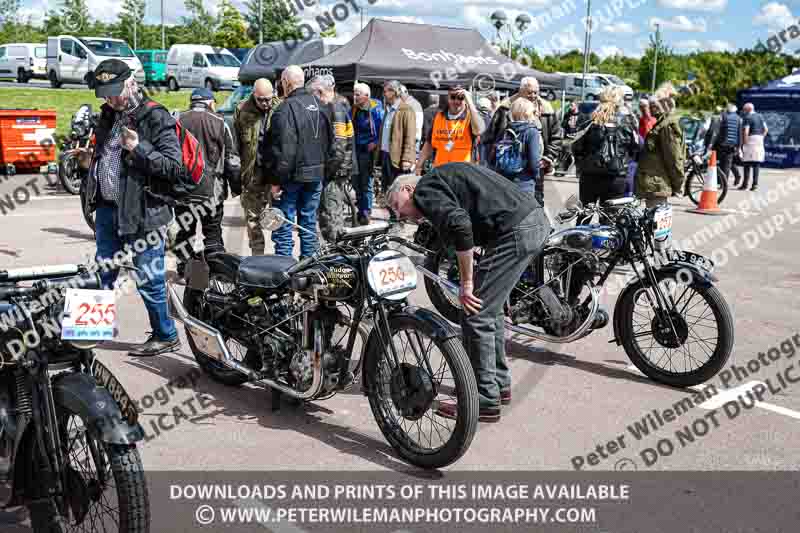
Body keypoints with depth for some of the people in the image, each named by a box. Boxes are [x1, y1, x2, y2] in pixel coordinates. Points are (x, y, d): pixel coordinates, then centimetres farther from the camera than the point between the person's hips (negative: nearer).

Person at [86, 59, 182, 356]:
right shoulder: (109, 115, 13)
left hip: (141, 212, -8)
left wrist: (139, 149, -24)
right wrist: (89, 158, 12)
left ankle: (166, 336, 16)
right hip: (107, 209, 8)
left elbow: (175, 168, -18)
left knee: (148, 280, 1)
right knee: (103, 274, 19)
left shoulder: (156, 119, -11)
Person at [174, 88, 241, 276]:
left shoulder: (177, 122, 4)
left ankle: (184, 271, 20)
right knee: (213, 233, 5)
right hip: (211, 190, -2)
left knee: (185, 232, 13)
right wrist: (236, 187, 7)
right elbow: (231, 159, -1)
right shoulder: (219, 123, -2)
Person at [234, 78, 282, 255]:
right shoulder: (242, 111, 1)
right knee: (252, 216, 7)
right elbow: (235, 144, 2)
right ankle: (256, 253, 18)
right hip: (252, 173, 2)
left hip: (275, 172, -1)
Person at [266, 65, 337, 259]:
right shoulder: (322, 106, 9)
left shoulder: (286, 108, -15)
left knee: (283, 226, 1)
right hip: (317, 175, 7)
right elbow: (330, 142, 14)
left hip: (293, 175, -7)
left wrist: (277, 179, -14)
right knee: (309, 223, 15)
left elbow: (283, 149, -19)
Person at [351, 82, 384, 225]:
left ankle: (366, 213, 7)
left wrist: (375, 142, -12)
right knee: (356, 183, 12)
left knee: (366, 184, -1)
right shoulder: (354, 109, 8)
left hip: (368, 150, -7)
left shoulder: (375, 109, -12)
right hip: (356, 149, 7)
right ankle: (361, 211, 24)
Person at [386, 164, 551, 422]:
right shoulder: (443, 176, 26)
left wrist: (467, 282, -14)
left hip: (517, 231, -10)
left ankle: (485, 402, 7)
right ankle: (500, 384, 33)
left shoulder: (425, 191, -3)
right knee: (490, 309, 21)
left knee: (476, 316, -2)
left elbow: (459, 225, -22)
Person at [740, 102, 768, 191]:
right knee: (756, 163, 6)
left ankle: (745, 184, -5)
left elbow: (745, 132, -17)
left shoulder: (747, 118, -9)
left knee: (747, 164, -5)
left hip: (750, 141, -7)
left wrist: (744, 143, -12)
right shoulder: (760, 117, 14)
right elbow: (766, 129, 13)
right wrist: (761, 138, 17)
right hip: (759, 142, 7)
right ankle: (755, 183, 3)